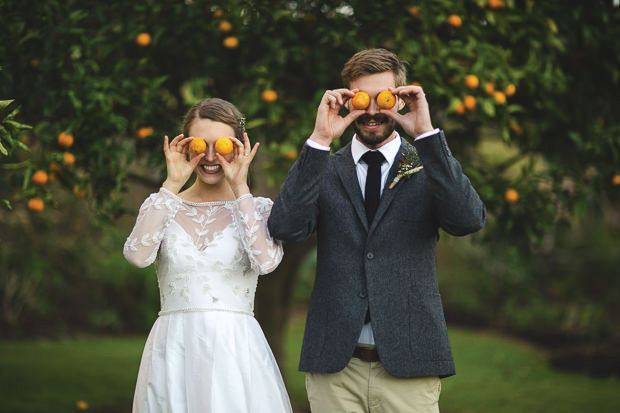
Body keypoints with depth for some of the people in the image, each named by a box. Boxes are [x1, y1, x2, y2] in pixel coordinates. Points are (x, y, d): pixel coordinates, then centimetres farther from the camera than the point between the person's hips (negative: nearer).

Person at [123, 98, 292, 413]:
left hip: (235, 351, -1)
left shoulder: (258, 209, 6)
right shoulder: (162, 206, 9)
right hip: (172, 350, 1)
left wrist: (240, 188, -10)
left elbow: (266, 260, -15)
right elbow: (137, 255, -11)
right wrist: (171, 185, -7)